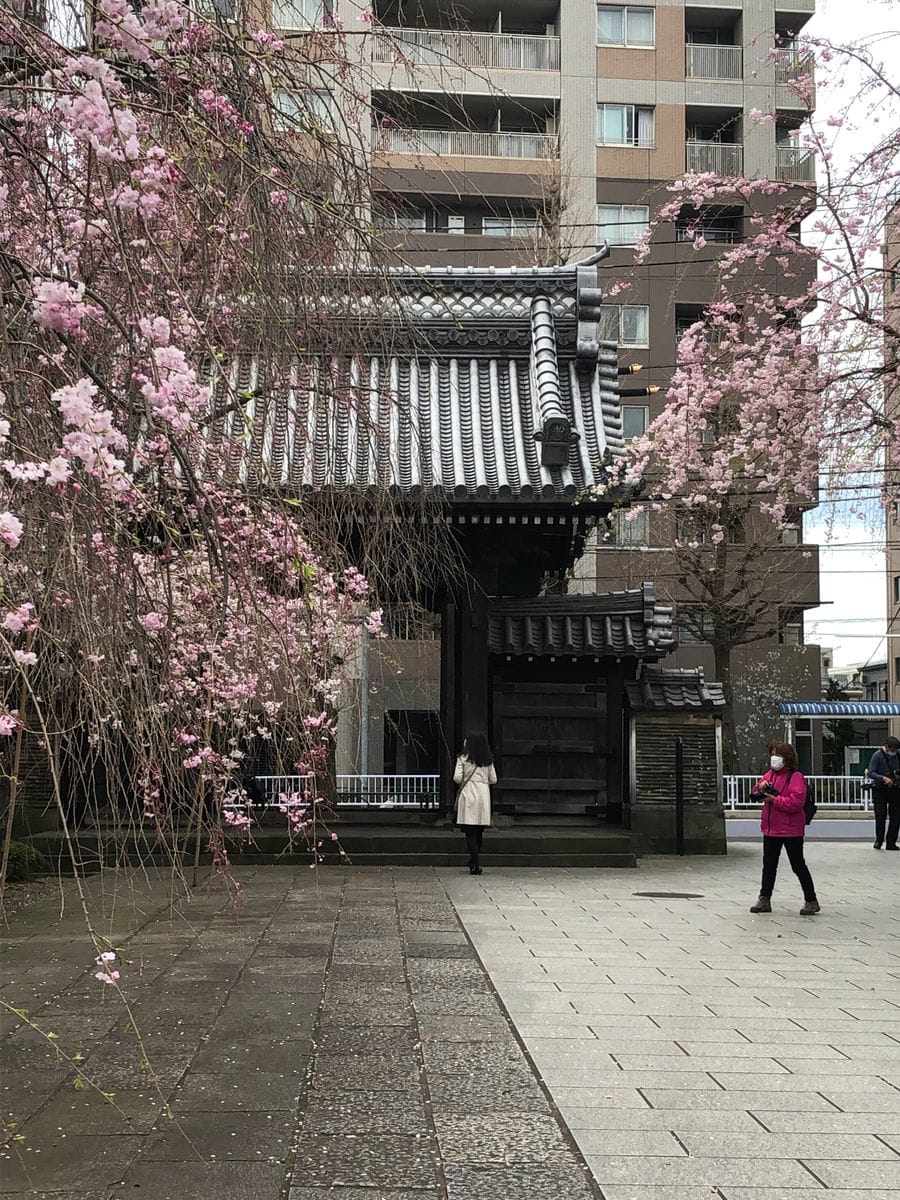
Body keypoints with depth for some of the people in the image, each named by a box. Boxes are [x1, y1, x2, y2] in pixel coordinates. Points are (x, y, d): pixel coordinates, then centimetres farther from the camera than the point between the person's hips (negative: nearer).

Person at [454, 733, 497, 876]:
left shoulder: (463, 759, -4)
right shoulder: (488, 761, 8)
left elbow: (457, 778, -10)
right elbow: (493, 779, 9)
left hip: (468, 794, -4)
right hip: (484, 795, 4)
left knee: (470, 832, -3)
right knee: (479, 831, 12)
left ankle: (475, 865, -12)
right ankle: (474, 863, 20)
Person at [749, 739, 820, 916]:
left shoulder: (796, 777, -14)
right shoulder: (770, 774, 10)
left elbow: (795, 802, -25)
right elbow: (755, 795, 16)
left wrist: (774, 799, -23)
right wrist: (761, 786, -5)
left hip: (791, 830, -7)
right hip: (770, 828, 8)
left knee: (798, 866, 0)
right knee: (769, 866, 14)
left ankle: (811, 901, 11)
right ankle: (764, 900, 23)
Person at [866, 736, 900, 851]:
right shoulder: (877, 756, -8)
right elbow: (871, 773, -14)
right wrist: (884, 778, -28)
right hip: (879, 790, -4)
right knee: (881, 816, -6)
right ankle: (879, 841, 12)